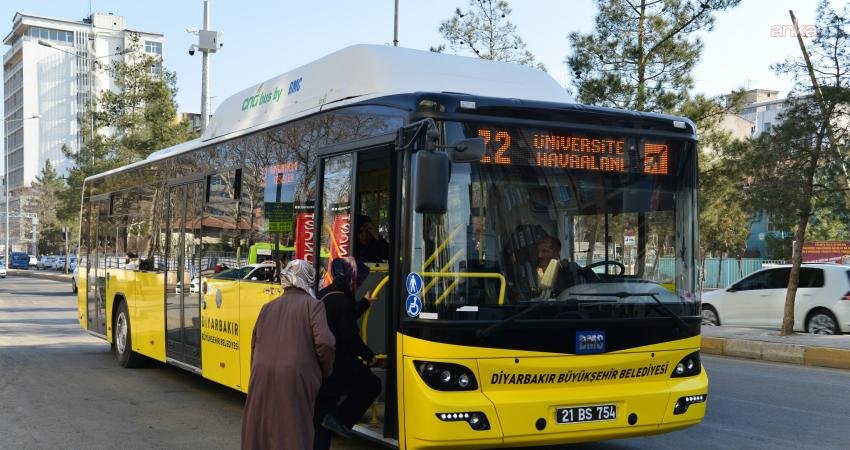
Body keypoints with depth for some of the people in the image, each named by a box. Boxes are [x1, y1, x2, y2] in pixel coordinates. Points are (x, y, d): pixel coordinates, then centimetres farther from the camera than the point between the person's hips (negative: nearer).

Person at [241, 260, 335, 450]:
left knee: (260, 431, 15)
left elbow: (255, 344, 18)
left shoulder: (268, 307, 15)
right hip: (295, 378, -4)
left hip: (261, 376, 5)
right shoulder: (313, 305, -1)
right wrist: (326, 372, 5)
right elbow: (324, 342, -11)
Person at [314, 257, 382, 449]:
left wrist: (365, 302, 38)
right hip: (339, 364, -9)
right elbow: (349, 336, -18)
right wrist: (368, 356, -5)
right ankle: (340, 419, -3)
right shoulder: (341, 300, -17)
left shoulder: (324, 295, 13)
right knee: (372, 385, 8)